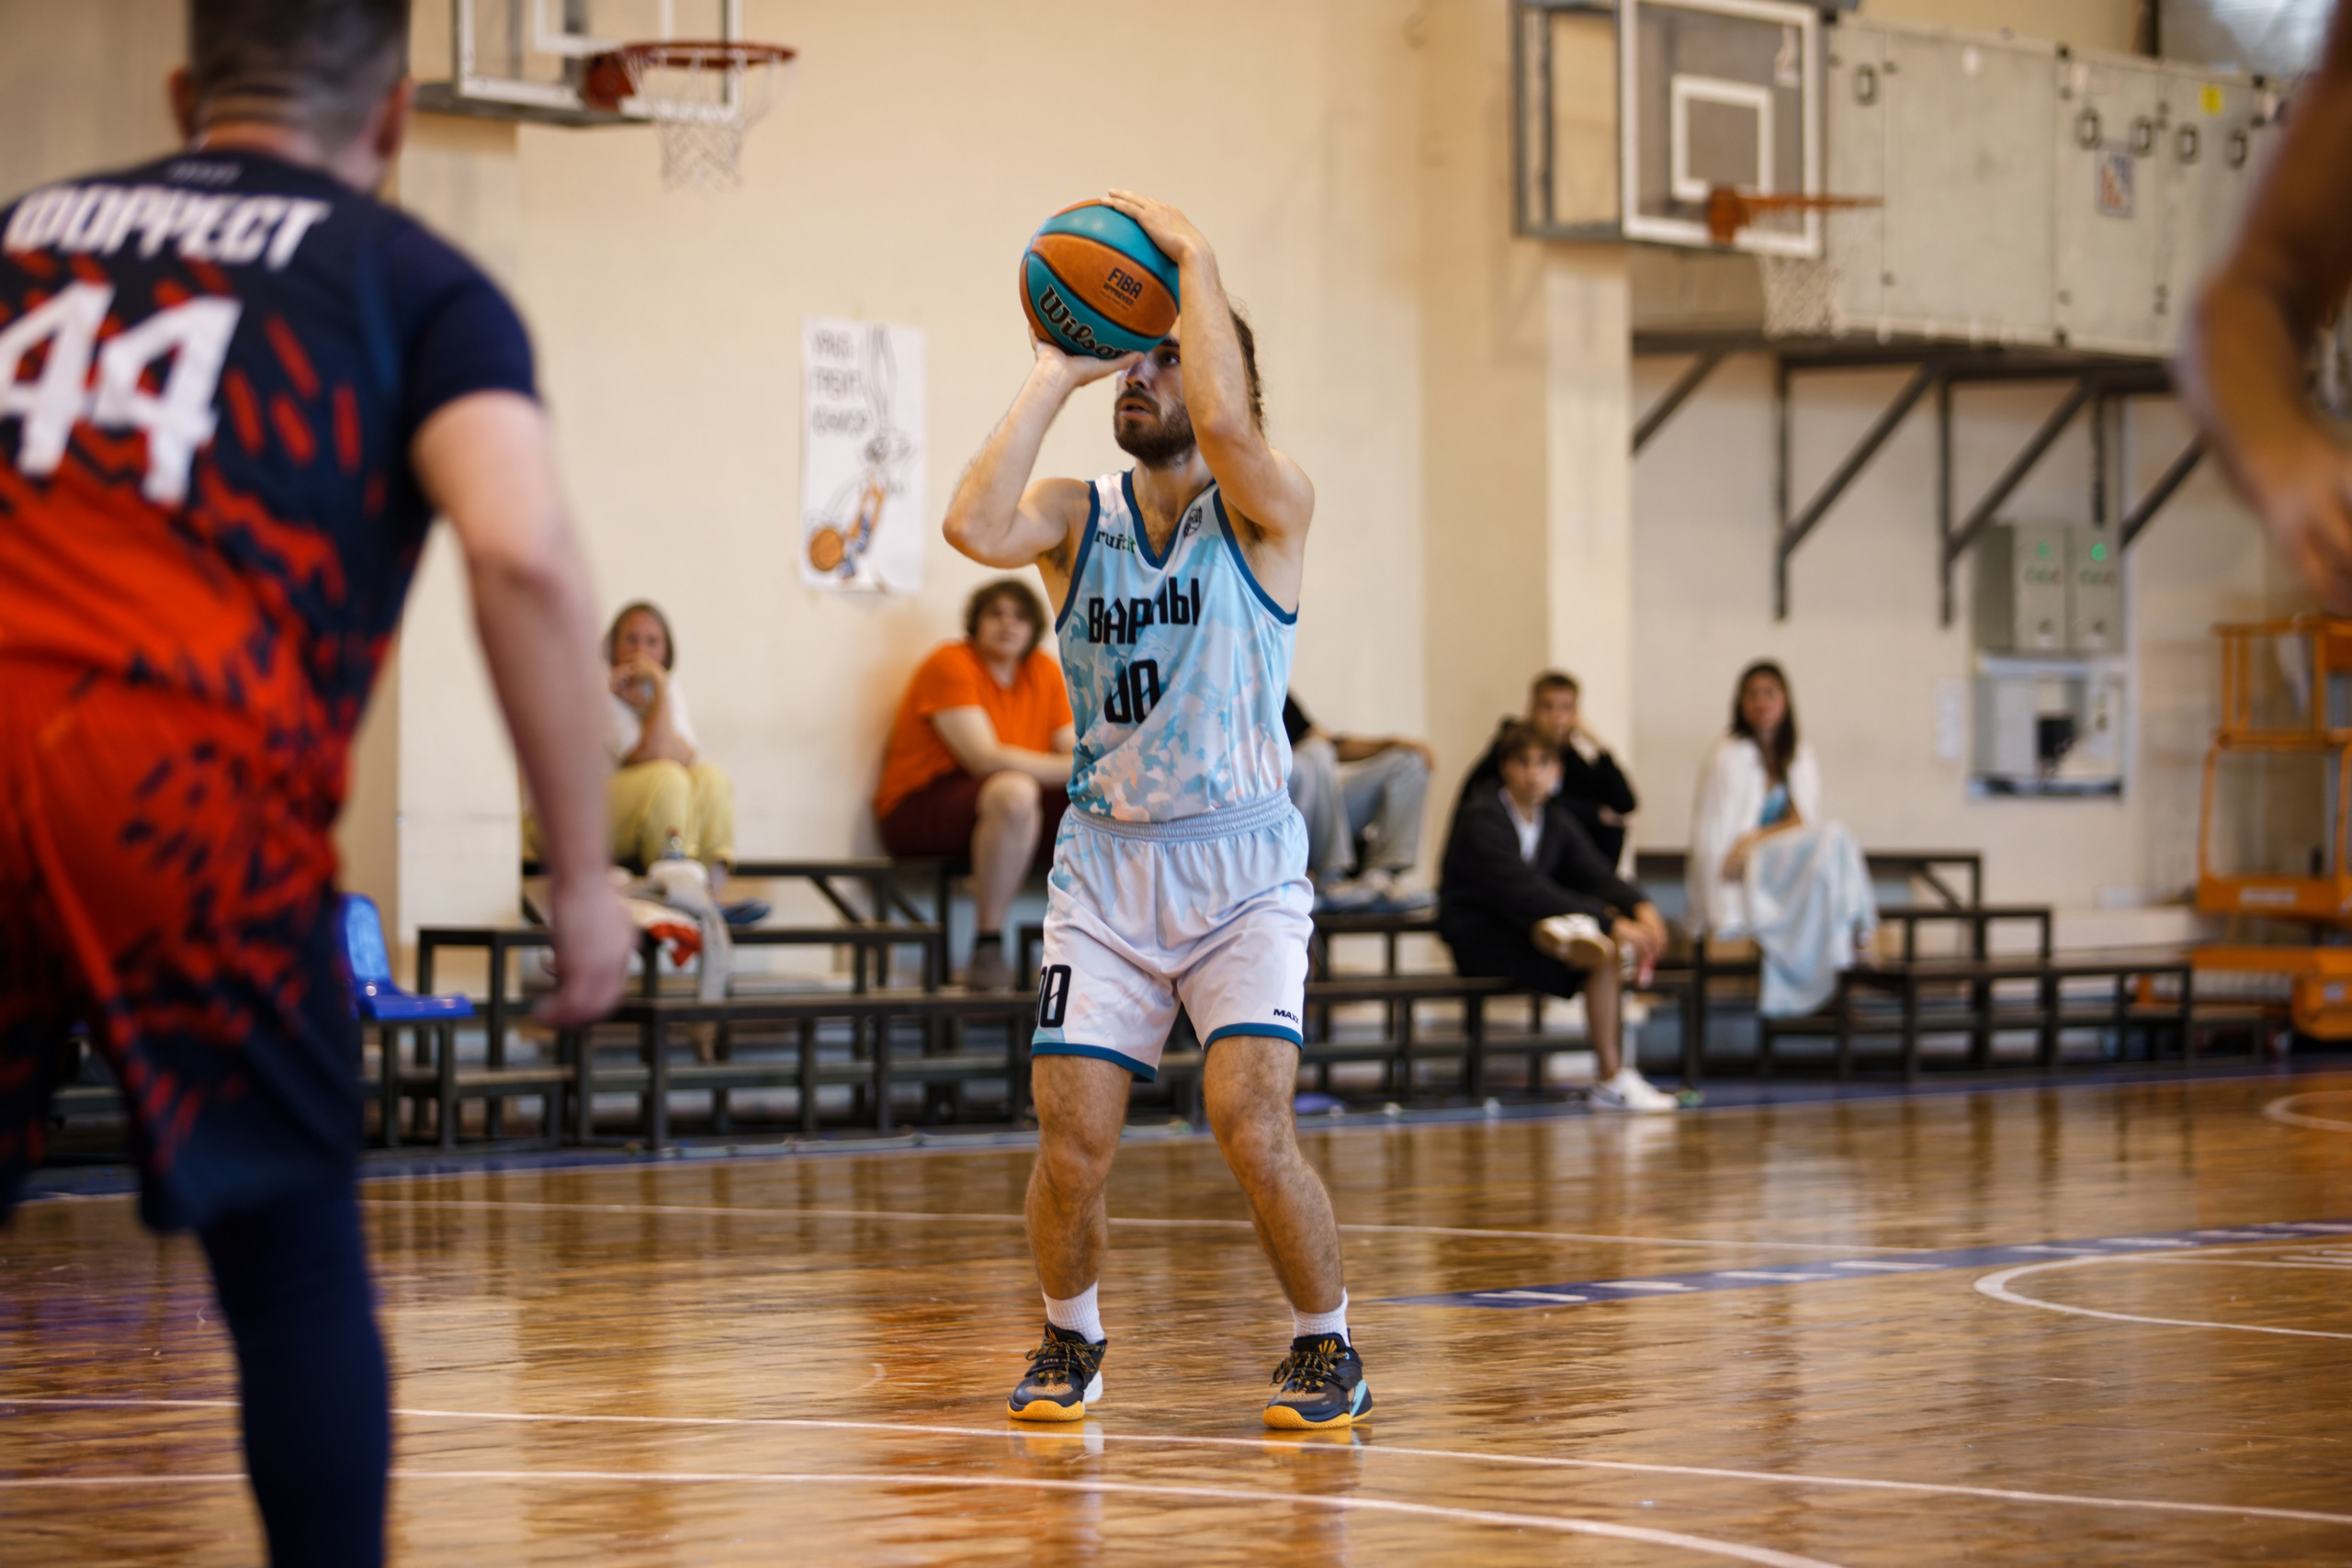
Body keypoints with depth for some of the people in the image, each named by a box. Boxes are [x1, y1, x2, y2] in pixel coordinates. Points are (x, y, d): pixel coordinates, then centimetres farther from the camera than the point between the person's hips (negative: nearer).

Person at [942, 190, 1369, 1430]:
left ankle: (1327, 1348, 4)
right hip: (1104, 867, 3)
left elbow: (1224, 421, -28)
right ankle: (1069, 1343, 23)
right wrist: (1055, 374, -10)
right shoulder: (1077, 518, 5)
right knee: (1071, 1141, -4)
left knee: (1250, 1122, -18)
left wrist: (1193, 256, -16)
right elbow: (976, 527, -17)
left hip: (1242, 868, -3)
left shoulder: (1266, 512, -5)